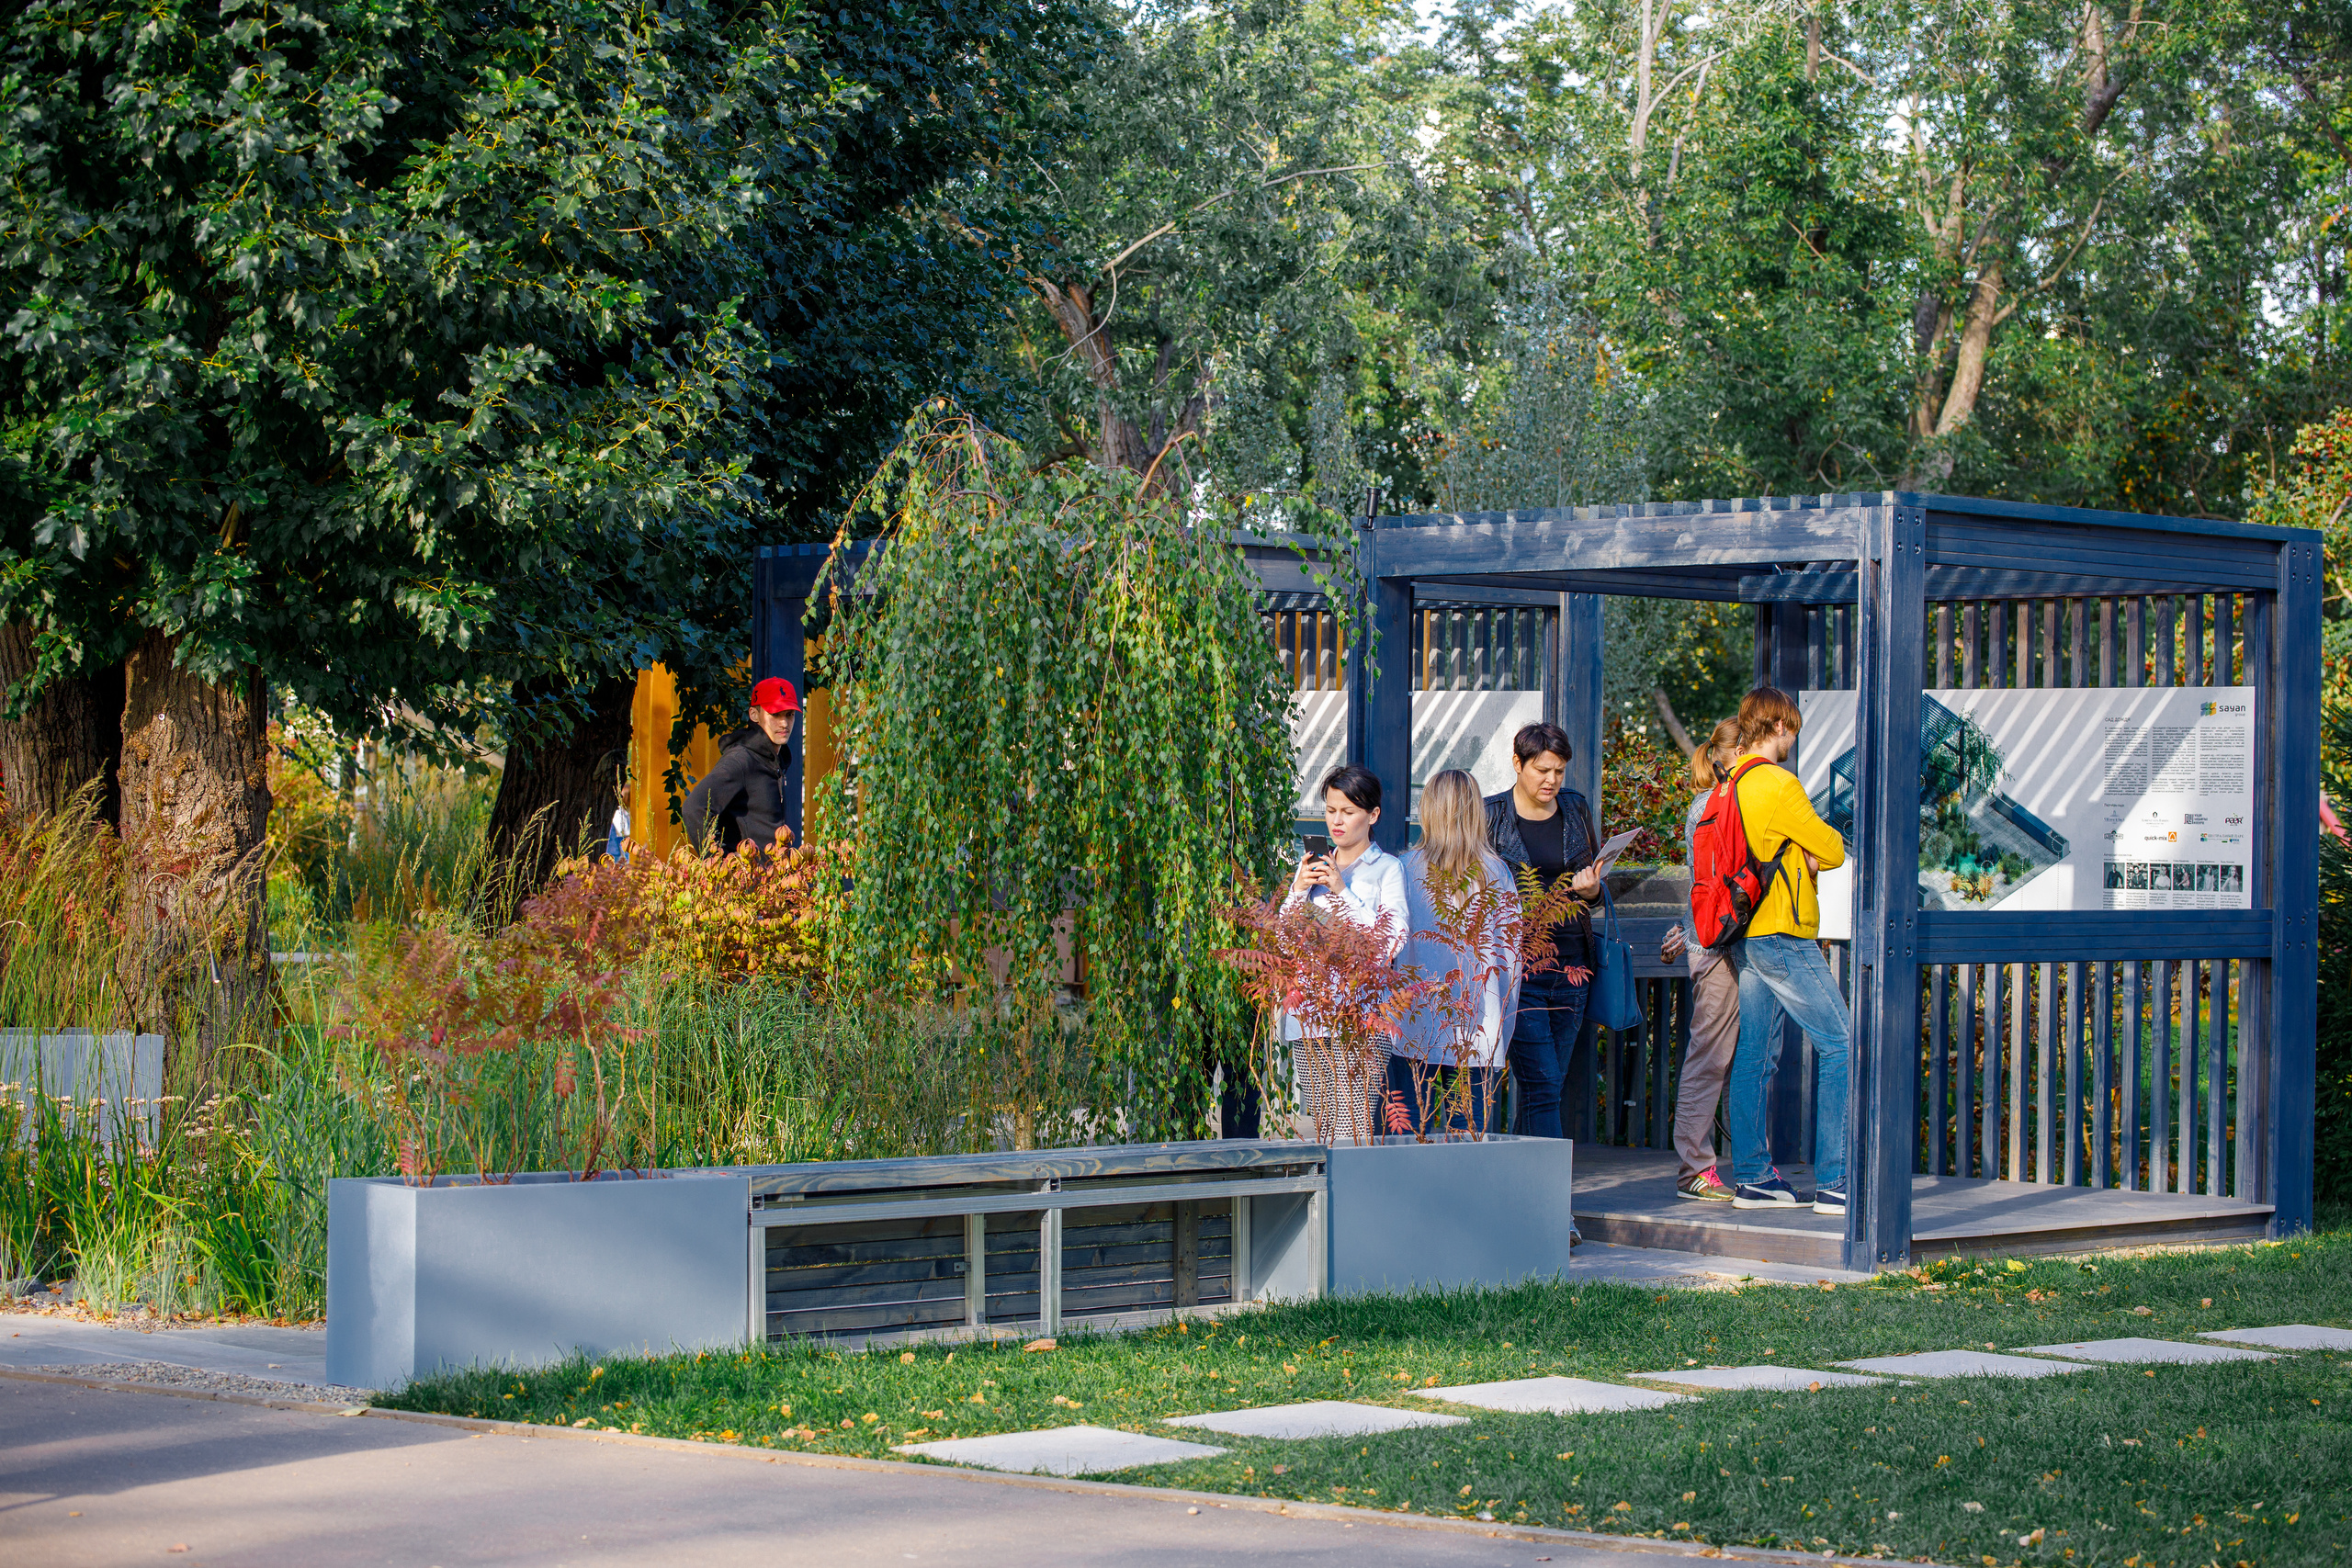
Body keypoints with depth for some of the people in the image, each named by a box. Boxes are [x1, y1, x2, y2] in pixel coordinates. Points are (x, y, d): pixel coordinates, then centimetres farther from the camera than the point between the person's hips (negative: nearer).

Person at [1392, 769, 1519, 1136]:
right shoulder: (1495, 872, 1)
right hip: (1475, 1033, 1)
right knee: (1469, 1132, 4)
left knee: (1408, 1133, 2)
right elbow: (1510, 954, 4)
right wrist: (1502, 1027, 14)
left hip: (1414, 1025, -1)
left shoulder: (1408, 868, -3)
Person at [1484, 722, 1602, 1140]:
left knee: (1549, 1088, 7)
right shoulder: (1490, 816, -1)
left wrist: (1589, 887, -5)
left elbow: (1598, 889, 18)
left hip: (1571, 967, 5)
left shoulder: (1576, 811, 11)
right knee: (1541, 1086, -12)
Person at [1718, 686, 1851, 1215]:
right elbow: (1833, 851, -10)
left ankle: (1752, 1177, 12)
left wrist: (1802, 857, 0)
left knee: (1753, 1057, 10)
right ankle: (1833, 1182, -9)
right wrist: (1823, 847, 11)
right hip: (1783, 935, -9)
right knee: (1838, 1047, -6)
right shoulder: (1777, 784, -16)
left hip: (1746, 936, 9)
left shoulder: (1731, 784, 12)